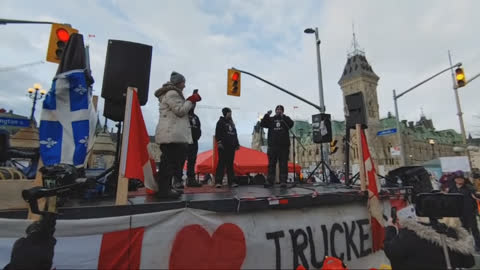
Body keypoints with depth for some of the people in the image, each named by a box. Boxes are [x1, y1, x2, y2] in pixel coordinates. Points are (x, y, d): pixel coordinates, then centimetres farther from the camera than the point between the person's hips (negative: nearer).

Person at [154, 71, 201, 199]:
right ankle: (164, 190, -7)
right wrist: (191, 100, -2)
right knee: (170, 162, -11)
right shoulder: (172, 93, -6)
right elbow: (180, 111, -13)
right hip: (172, 134, -11)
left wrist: (190, 101, 18)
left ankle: (164, 188, 16)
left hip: (172, 134, 11)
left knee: (168, 162, 11)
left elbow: (179, 110, 28)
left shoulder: (171, 93, 28)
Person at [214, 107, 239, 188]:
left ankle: (231, 181, 10)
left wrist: (237, 144, 19)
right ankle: (218, 181, -4)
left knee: (230, 164, 7)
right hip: (223, 147, -6)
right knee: (221, 163, -7)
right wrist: (219, 142, -17)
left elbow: (235, 134, 25)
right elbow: (217, 133, -6)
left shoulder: (232, 123, 23)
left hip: (231, 147, 6)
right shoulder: (221, 122, 3)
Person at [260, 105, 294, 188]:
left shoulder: (285, 118, 12)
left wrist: (283, 117, -15)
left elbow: (291, 124, -8)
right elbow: (262, 124, 2)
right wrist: (266, 115, -9)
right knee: (271, 164, 3)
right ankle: (270, 181, 8)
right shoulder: (271, 119, 15)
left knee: (283, 164, 1)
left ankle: (283, 181, 6)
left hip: (284, 146, -1)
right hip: (272, 145, 1)